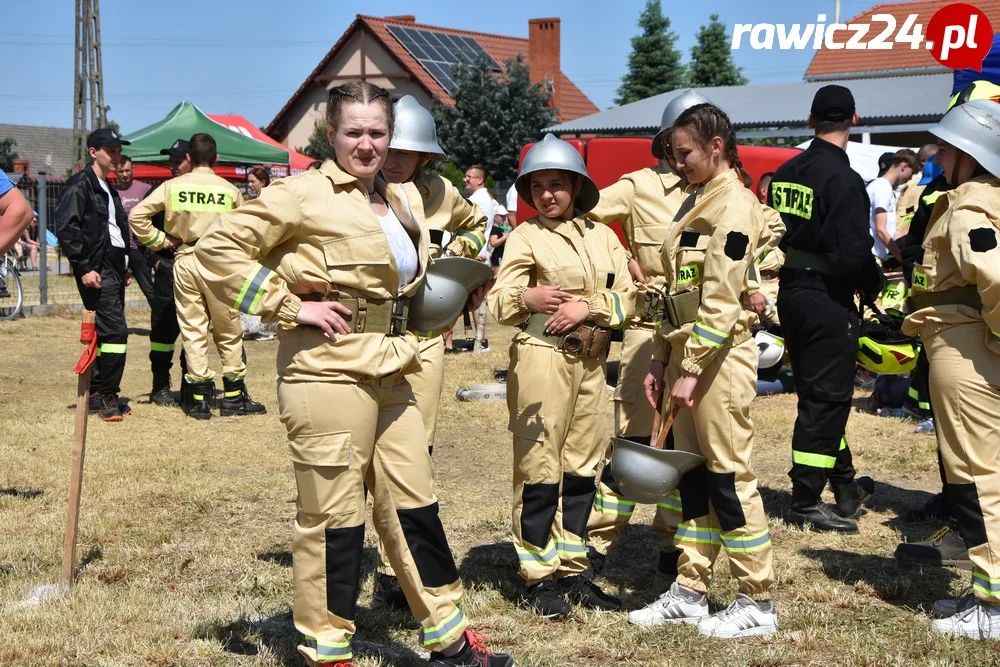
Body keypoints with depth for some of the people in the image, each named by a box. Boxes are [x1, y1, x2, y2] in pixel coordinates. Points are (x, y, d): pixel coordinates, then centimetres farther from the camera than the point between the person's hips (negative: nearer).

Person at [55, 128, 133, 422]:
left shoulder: (108, 189, 20)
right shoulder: (80, 185, -8)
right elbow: (66, 229, -15)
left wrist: (123, 270, 17)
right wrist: (84, 268, -19)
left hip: (114, 267, 9)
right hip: (96, 270, -9)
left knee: (103, 331, 11)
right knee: (115, 330, -14)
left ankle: (97, 395, 18)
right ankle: (107, 397, -9)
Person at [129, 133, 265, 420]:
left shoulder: (173, 186, 1)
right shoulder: (230, 190, 0)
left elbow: (137, 215, -3)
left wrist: (160, 240, 5)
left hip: (185, 259, 1)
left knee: (192, 330, 6)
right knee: (228, 332, 9)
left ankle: (199, 398, 7)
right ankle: (233, 396, 12)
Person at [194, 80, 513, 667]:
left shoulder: (397, 200, 14)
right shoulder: (305, 194, -9)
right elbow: (218, 248, -14)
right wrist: (289, 307, -16)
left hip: (390, 372, 8)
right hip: (329, 373, -8)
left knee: (415, 506, 14)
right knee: (333, 519, 1)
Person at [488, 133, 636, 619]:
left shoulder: (602, 236, 12)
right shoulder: (525, 237, -1)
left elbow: (629, 297, 7)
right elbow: (498, 302, -11)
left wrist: (588, 306, -10)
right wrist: (526, 297, -33)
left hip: (591, 359, 5)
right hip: (541, 356, -5)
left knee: (582, 465, 9)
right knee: (538, 465, -4)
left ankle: (573, 570, 19)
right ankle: (540, 576, 5)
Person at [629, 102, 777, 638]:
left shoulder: (734, 203, -12)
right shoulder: (697, 201, 18)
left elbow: (720, 297, -19)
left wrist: (693, 368, -21)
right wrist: (661, 359, 15)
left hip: (719, 354, -9)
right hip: (685, 352, 9)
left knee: (730, 476, -4)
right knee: (692, 476, 12)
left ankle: (757, 603, 6)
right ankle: (690, 593, 20)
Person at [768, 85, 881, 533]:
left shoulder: (785, 173, 6)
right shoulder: (843, 179, -17)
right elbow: (852, 253, -21)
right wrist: (876, 285, -3)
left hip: (790, 292, 8)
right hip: (829, 299, -8)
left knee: (818, 392, 17)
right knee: (826, 398, 0)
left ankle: (845, 487, 31)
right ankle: (805, 502, 5)